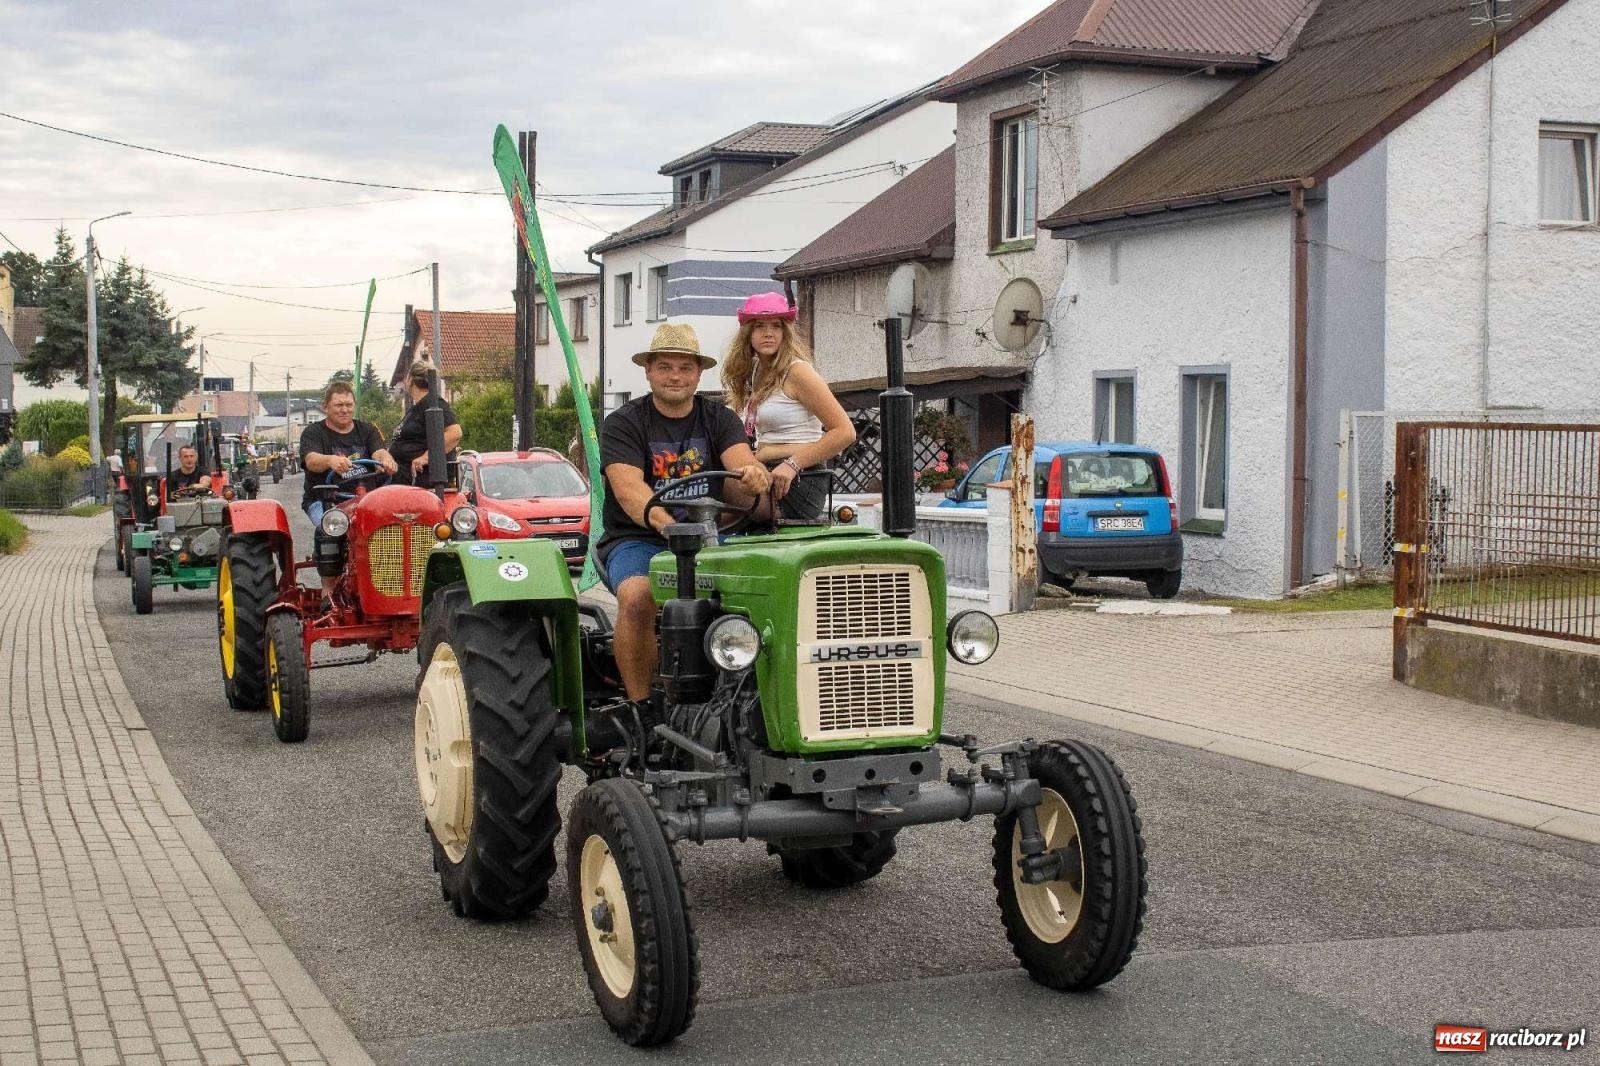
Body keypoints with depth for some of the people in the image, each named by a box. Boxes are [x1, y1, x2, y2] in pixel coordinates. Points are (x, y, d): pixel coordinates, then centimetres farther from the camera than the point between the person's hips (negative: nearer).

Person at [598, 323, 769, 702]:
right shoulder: (622, 424, -1)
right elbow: (628, 488, -18)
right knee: (637, 597, -34)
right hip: (636, 540, -2)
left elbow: (742, 466, -9)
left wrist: (754, 476, -36)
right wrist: (665, 523, -39)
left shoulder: (719, 419, 10)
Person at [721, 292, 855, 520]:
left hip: (797, 482, -8)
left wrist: (792, 464, -17)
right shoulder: (756, 373, 20)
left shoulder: (796, 371, -5)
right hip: (765, 479, 8)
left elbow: (844, 432, -12)